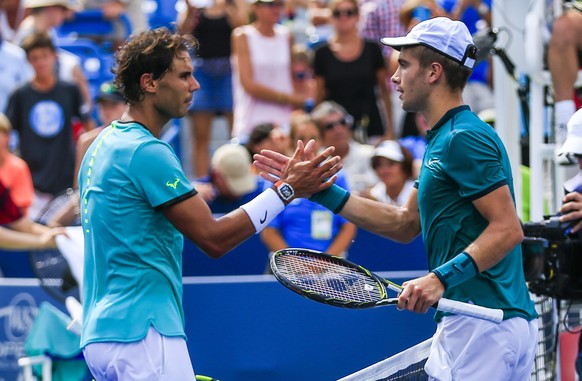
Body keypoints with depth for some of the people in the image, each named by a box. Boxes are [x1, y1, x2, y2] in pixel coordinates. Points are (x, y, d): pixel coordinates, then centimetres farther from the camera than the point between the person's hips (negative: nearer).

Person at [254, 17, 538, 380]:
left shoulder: (464, 139, -13)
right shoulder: (443, 139, 20)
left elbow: (508, 229, -20)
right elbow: (405, 224, 24)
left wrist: (442, 278, -27)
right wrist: (321, 190, 22)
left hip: (481, 323, -10)